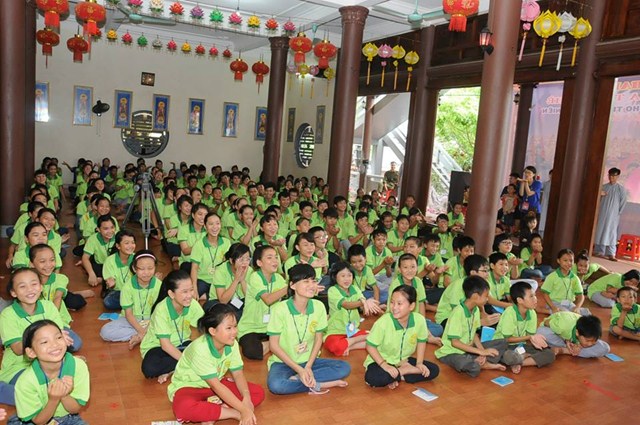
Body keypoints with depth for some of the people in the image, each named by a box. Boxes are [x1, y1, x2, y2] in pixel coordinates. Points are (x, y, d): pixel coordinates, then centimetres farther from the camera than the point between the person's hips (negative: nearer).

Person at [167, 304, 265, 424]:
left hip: (215, 384, 6)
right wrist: (243, 409, -33)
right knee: (184, 409, -41)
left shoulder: (232, 344, -13)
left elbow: (238, 374, -7)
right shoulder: (200, 348, -32)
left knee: (258, 392, -8)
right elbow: (216, 386, -31)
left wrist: (246, 400, -27)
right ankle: (234, 413, -23)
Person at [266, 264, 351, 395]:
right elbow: (274, 345, -14)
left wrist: (308, 366, -12)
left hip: (308, 361, 4)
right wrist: (299, 369, -17)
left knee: (344, 368, -15)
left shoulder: (318, 306, -8)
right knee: (275, 385, -35)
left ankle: (297, 379, -16)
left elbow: (318, 339, 1)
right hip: (284, 363, -4)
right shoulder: (281, 309, -18)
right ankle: (316, 385, -14)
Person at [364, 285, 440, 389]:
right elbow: (370, 346, -18)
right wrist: (385, 365, -26)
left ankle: (396, 377, -5)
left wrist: (419, 363, -4)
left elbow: (421, 341, 3)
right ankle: (406, 370, -9)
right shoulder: (383, 322, -27)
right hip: (382, 361, -5)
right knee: (373, 378, -35)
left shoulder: (419, 320, -18)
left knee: (434, 370, -7)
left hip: (404, 360, 5)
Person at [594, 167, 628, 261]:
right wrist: (599, 194, -11)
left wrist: (618, 212, -5)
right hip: (602, 213, 4)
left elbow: (623, 202, 0)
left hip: (613, 215, -3)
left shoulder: (621, 188, 0)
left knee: (611, 233, -8)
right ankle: (599, 251, 13)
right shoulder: (604, 186, 8)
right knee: (600, 231, 5)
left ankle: (611, 254, -9)